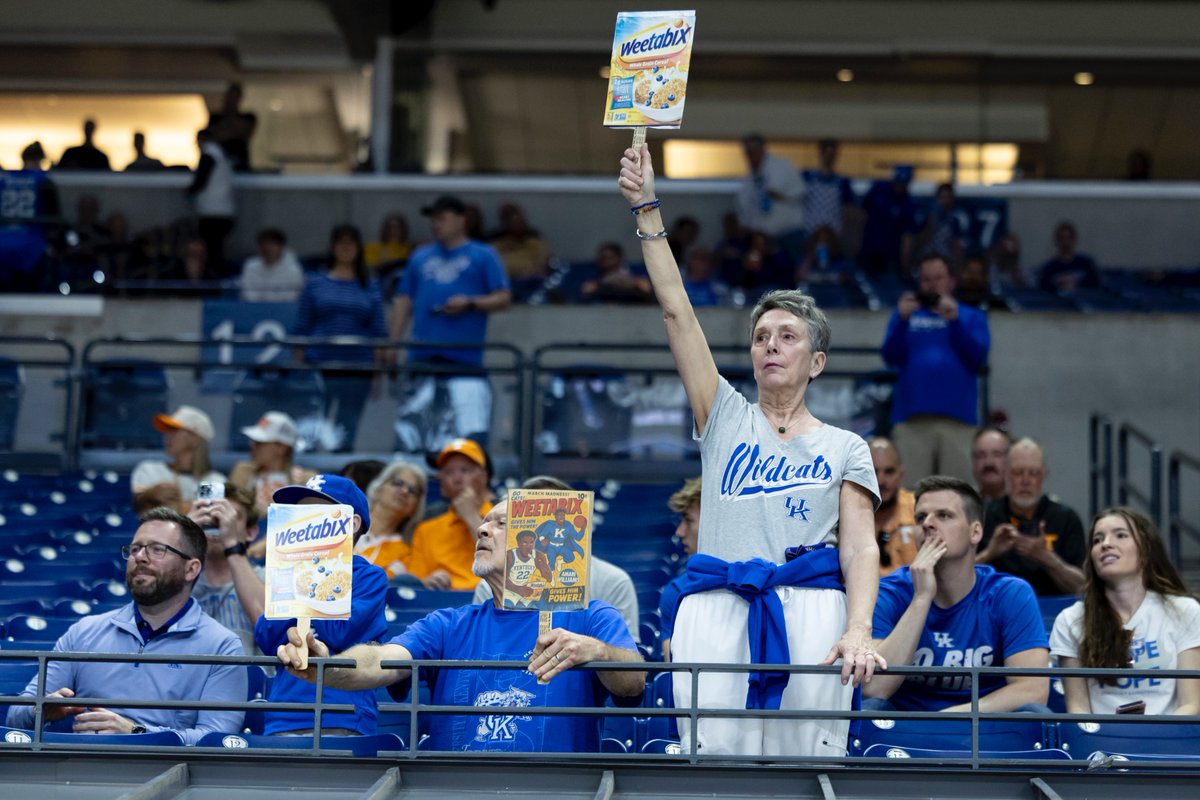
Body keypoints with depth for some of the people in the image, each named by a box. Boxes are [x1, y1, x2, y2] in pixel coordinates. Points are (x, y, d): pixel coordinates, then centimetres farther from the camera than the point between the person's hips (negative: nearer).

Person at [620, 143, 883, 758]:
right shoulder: (725, 418, 18)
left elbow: (860, 547, 4)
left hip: (810, 605, -1)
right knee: (714, 767, -8)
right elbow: (676, 311, 10)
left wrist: (858, 630, -14)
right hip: (716, 609, 1)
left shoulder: (845, 448, 15)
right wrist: (647, 209, 4)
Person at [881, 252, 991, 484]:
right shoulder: (906, 313, 18)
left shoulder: (971, 317, 15)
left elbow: (979, 358, 1)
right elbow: (891, 356, 6)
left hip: (958, 416, 0)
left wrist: (954, 321, -9)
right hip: (912, 417, 1)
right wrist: (902, 320, -9)